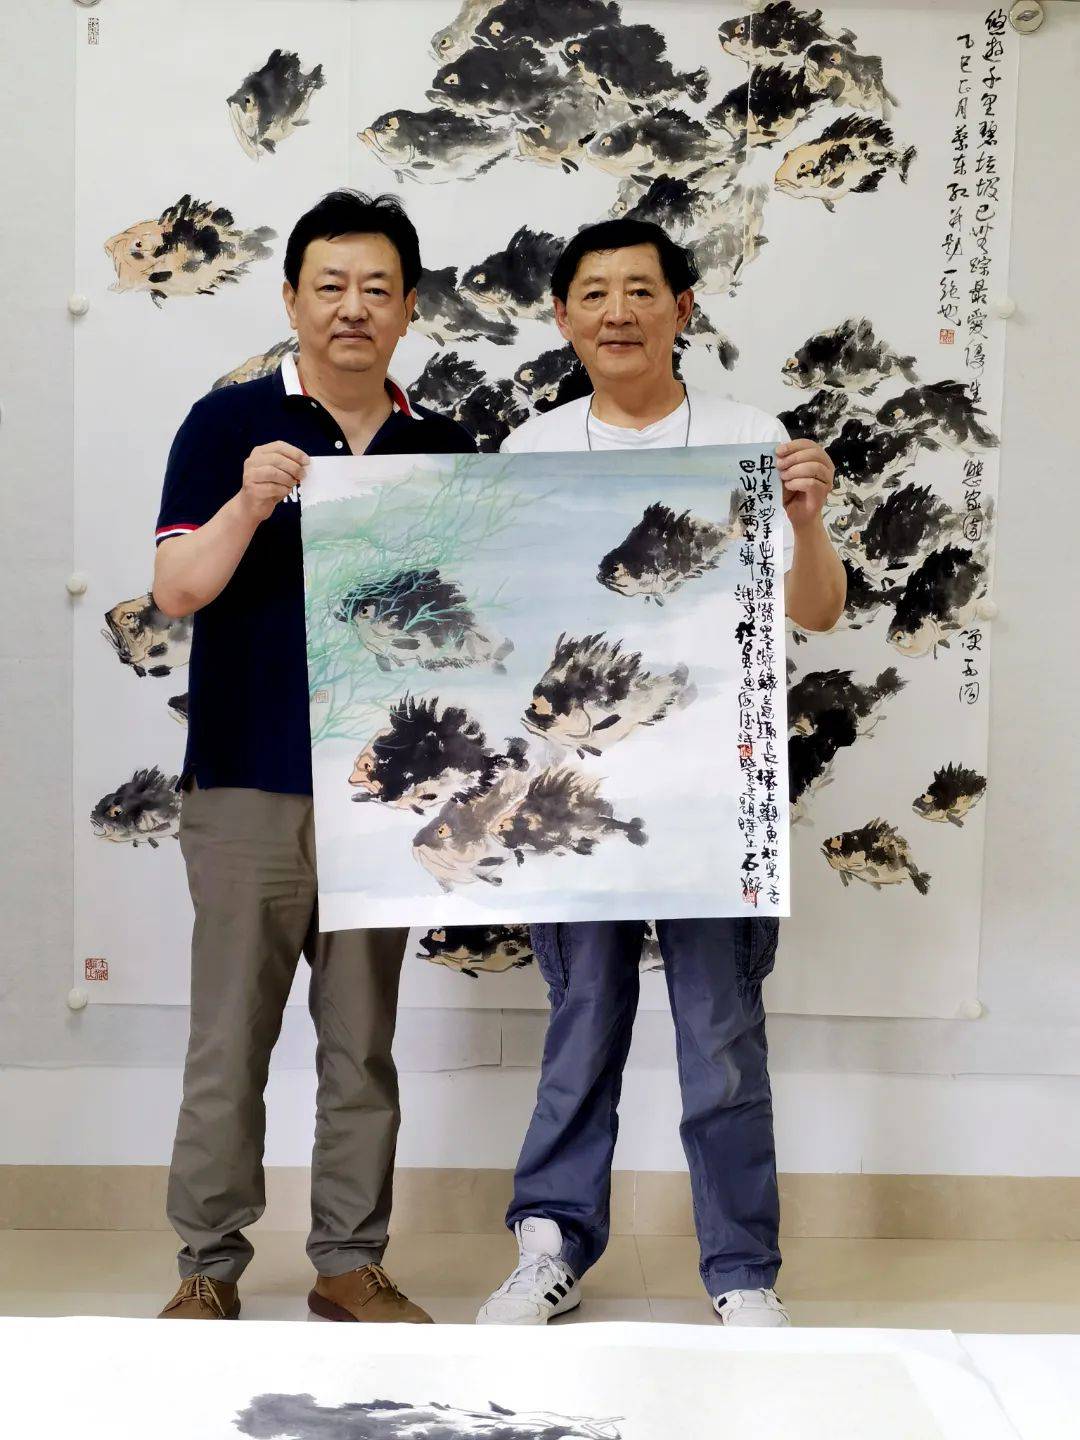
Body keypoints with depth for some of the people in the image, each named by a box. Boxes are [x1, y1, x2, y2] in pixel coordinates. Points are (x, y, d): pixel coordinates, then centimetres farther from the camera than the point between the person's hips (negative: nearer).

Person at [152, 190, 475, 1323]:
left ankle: (350, 1262, 20)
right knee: (229, 1039, 3)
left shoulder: (441, 446, 10)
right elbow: (176, 590, -7)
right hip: (247, 784, -3)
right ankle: (208, 1265, 16)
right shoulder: (229, 423, 0)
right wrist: (247, 504, -23)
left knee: (364, 1043, 9)